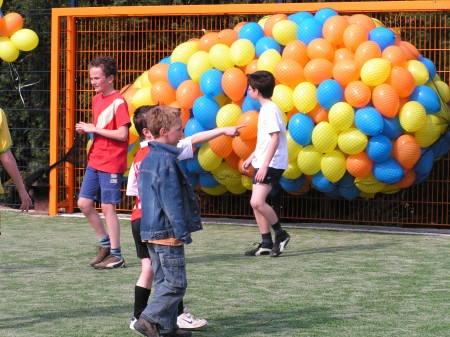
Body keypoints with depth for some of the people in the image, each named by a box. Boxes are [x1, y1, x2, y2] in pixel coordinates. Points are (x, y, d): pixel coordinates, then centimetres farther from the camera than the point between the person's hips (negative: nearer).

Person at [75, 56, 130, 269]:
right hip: (95, 161, 8)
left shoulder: (118, 102, -14)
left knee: (108, 207, -4)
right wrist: (87, 129, 1)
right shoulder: (97, 99, 11)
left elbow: (122, 134, -20)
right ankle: (105, 242, 22)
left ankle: (116, 255, 4)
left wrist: (94, 129, -17)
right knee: (84, 203, 7)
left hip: (112, 164, -8)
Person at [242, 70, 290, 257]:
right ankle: (266, 243, 14)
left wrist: (265, 165, -25)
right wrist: (252, 157, 24)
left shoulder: (270, 110, -15)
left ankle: (280, 234, -4)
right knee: (256, 203, 9)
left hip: (272, 164, -10)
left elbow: (275, 138, -22)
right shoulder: (265, 109, 16)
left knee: (257, 202, -18)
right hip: (263, 163, 10)